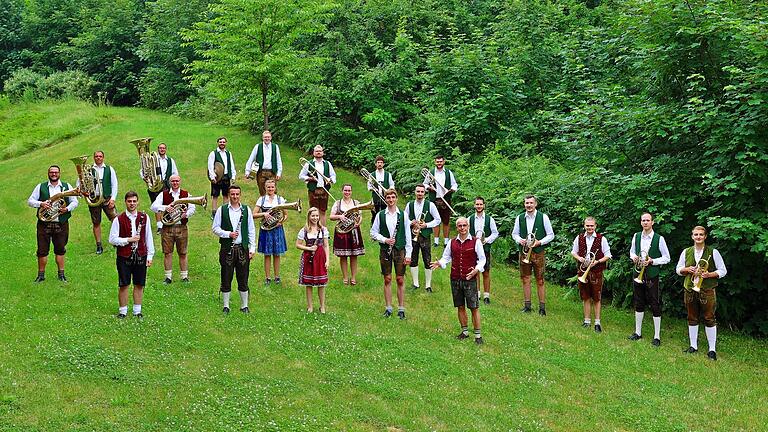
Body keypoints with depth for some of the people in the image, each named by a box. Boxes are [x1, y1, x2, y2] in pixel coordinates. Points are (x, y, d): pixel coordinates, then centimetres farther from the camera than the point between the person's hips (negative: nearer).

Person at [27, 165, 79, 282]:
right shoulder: (41, 187, 6)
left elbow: (75, 201, 7)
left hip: (61, 224, 0)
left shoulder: (67, 186, 7)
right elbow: (30, 201, 4)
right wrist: (41, 204, -15)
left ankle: (61, 274, 17)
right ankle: (41, 275, 12)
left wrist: (67, 209, -12)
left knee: (60, 250, 8)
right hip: (44, 224, 0)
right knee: (42, 250, 2)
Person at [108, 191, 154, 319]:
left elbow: (148, 237, 7)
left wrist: (150, 256, 4)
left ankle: (137, 310, 18)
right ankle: (122, 311, 15)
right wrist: (128, 240, -13)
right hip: (124, 257, -2)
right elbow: (112, 239, -4)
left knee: (139, 284, 7)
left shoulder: (144, 217, 3)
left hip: (140, 256, 2)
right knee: (124, 285, 3)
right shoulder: (119, 219, -4)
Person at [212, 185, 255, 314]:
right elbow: (215, 228, 3)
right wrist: (228, 234, -12)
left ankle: (244, 306, 13)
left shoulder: (246, 210, 7)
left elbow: (251, 230, 8)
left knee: (243, 279, 4)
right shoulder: (221, 210, 3)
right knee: (226, 279, 5)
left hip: (243, 248, 1)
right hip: (227, 249, -1)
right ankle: (226, 306, 15)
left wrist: (252, 248, 3)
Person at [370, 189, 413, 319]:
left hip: (400, 250, -1)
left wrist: (408, 254, -2)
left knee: (400, 280, 2)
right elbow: (373, 232, 6)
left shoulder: (403, 215, 1)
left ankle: (401, 309, 9)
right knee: (387, 279, 6)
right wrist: (385, 240, -10)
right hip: (385, 250, 1)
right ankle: (388, 308, 15)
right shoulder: (380, 215, 2)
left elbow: (407, 235, 2)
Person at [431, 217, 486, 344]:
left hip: (470, 279, -4)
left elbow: (482, 259, 1)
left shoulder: (475, 242, -1)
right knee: (460, 307, 10)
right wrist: (440, 263, -7)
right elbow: (446, 257, 15)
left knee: (474, 307, -3)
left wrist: (477, 269, -17)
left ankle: (478, 335, 2)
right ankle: (465, 331, 22)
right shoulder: (452, 243, 9)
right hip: (455, 279, 4)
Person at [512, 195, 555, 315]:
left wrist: (539, 242, -12)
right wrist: (520, 240, -6)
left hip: (538, 252, -3)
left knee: (540, 281, -1)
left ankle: (542, 307, 4)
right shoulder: (519, 218, 6)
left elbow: (551, 235, 2)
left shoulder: (543, 217, -2)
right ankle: (527, 305, 15)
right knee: (525, 279, 6)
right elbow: (514, 233, 15)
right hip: (524, 252, 3)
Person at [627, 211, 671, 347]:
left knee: (655, 306, 0)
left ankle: (657, 336, 6)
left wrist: (652, 261, -16)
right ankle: (638, 332, 25)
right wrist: (633, 257, -3)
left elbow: (666, 258, -2)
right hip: (638, 274, 4)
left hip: (652, 276, -4)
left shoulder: (659, 239, -8)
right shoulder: (636, 236, 5)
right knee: (638, 304, 13)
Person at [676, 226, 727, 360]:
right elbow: (678, 269, 16)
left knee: (709, 319, -1)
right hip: (690, 289, 3)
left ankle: (712, 349, 5)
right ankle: (693, 346, 21)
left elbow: (722, 271, 1)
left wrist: (709, 274, -15)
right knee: (692, 318, 10)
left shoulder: (713, 252, -1)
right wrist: (687, 270, -5)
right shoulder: (686, 252, 8)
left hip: (707, 290, -3)